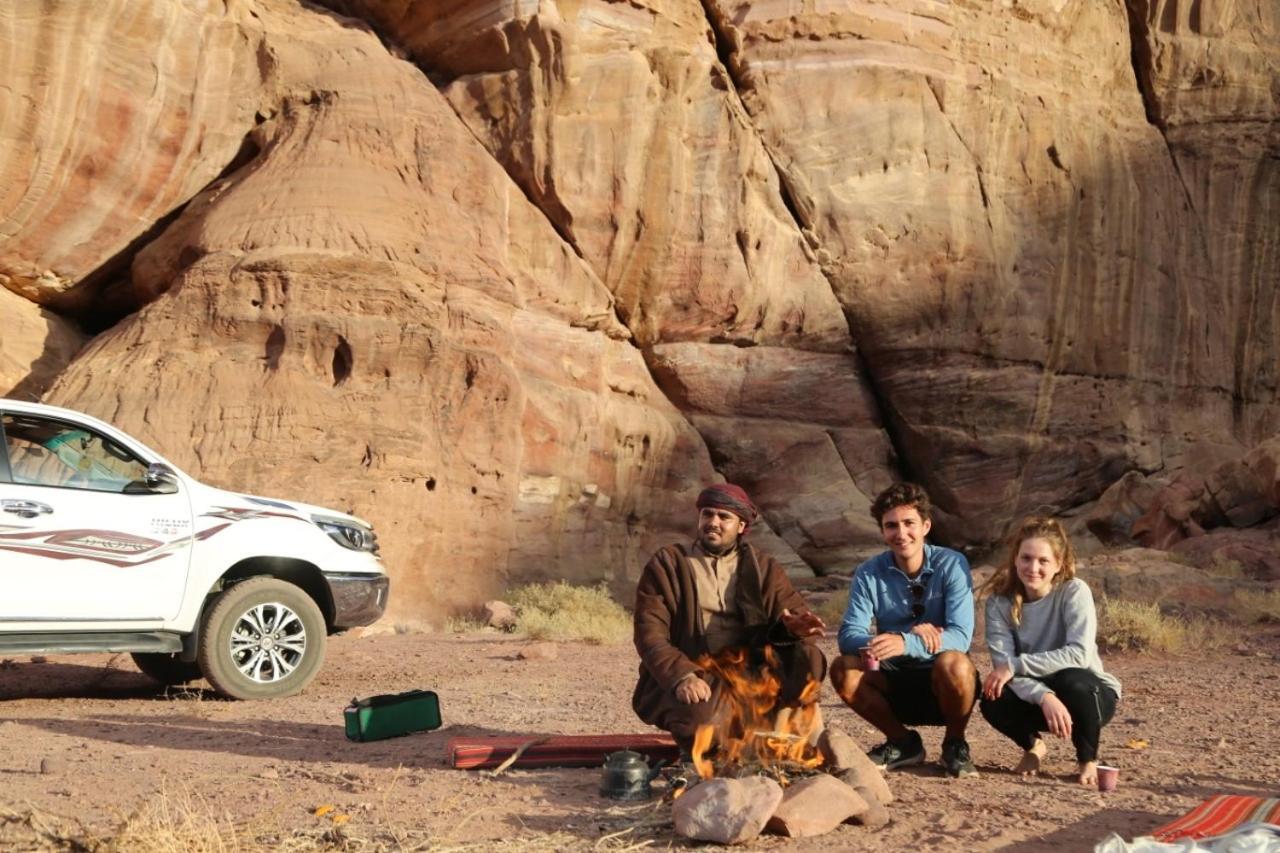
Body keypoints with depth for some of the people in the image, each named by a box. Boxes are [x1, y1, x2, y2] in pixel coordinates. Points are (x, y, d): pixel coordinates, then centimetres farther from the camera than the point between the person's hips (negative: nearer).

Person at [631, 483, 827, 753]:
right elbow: (650, 634, -6)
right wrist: (681, 675, -25)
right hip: (686, 680, -3)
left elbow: (793, 611, 4)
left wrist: (794, 626, -23)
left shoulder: (764, 568, 14)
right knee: (697, 719, -35)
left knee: (808, 658, -21)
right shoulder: (666, 564, 4)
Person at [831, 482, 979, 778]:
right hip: (896, 682, 3)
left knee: (953, 663, -35)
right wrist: (914, 632, -34)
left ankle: (955, 743, -4)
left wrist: (905, 642, -41)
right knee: (843, 668, -23)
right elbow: (849, 635, -17)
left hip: (943, 683, -2)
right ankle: (902, 742, 2)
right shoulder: (869, 573, -6)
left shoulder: (952, 565, -12)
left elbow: (960, 637, -22)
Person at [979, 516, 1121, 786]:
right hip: (1031, 694, 2)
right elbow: (1003, 663, -21)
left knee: (1072, 681, -36)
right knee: (993, 701, -28)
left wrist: (1015, 665, -30)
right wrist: (1045, 697, -38)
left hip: (1091, 693, -2)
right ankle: (1032, 746, 8)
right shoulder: (999, 601, -10)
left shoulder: (1075, 591, -18)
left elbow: (1079, 654, -30)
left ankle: (1088, 761, -6)